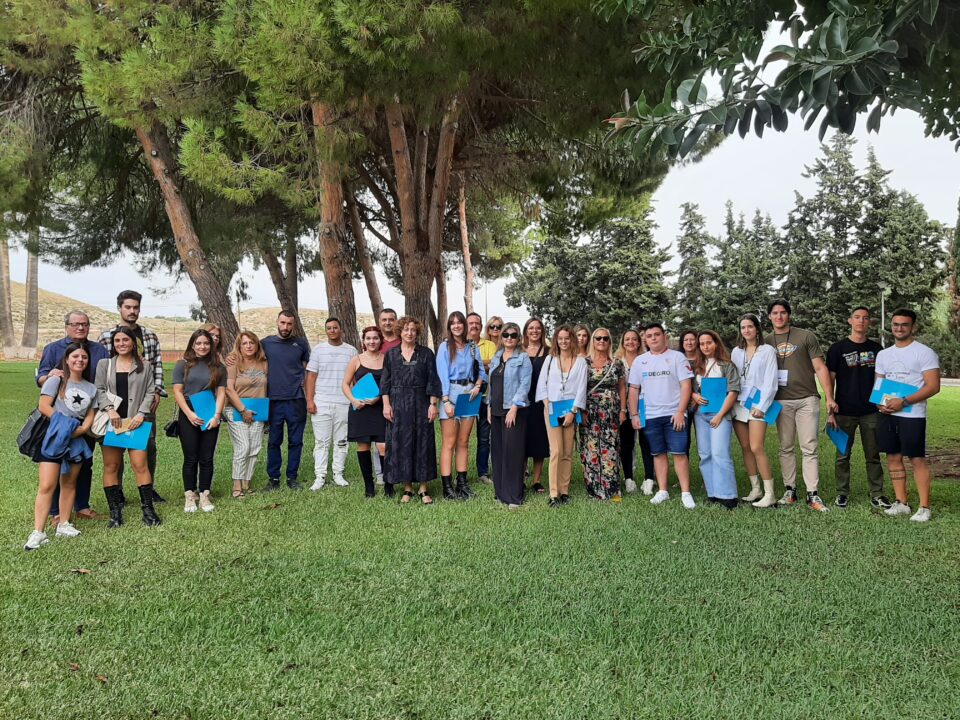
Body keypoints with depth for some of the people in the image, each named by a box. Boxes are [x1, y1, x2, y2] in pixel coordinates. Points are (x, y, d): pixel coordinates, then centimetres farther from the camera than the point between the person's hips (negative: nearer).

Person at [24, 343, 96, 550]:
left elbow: (90, 415, 10)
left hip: (76, 440, 5)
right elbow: (44, 406, -9)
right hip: (54, 438, -5)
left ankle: (63, 524, 22)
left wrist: (82, 429, -10)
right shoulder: (56, 380, 0)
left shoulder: (91, 388, 14)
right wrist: (65, 424, -16)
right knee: (46, 486, -11)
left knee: (69, 484, 11)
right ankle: (37, 532, -12)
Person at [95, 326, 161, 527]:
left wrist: (141, 414, -7)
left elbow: (150, 392, 6)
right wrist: (110, 409, -12)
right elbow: (99, 390, 4)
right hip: (111, 422, 1)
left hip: (135, 422, -1)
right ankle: (115, 512, 9)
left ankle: (148, 509, -1)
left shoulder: (144, 366, 10)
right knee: (111, 466, 2)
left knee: (140, 464, -7)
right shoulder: (104, 364, 11)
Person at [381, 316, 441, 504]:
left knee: (423, 443, 1)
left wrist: (433, 404, -6)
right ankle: (407, 488, 12)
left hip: (420, 404, -1)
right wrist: (386, 404, -3)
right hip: (398, 405, 1)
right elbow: (385, 381, 6)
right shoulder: (391, 354, 7)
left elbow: (433, 381, 1)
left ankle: (423, 488, 9)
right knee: (400, 444, 2)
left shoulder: (426, 353, 4)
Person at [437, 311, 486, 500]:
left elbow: (481, 370, 15)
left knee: (463, 442, 8)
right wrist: (446, 401, -14)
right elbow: (442, 375, -6)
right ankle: (447, 487, -2)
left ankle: (462, 483, 14)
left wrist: (477, 386, -5)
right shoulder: (445, 346, 0)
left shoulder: (472, 346, 11)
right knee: (449, 443, -4)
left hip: (469, 394, 4)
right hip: (450, 394, -4)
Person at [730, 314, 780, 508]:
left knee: (756, 448, -13)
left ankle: (769, 494, -7)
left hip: (757, 405, -5)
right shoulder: (736, 351, 12)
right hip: (739, 404, 5)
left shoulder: (767, 351, -2)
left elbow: (770, 382, -7)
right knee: (745, 448, 6)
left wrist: (761, 407, -13)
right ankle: (755, 490, 15)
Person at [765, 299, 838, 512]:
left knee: (809, 449, -4)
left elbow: (820, 368, -1)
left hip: (806, 400, -3)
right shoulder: (767, 342, 9)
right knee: (786, 448, 8)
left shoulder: (806, 337, 1)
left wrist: (829, 398, -8)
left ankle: (813, 495, -1)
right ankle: (790, 490, 16)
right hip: (781, 402, 3)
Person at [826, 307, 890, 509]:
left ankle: (877, 494, 15)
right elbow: (830, 380, -1)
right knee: (843, 455, 5)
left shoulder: (876, 348, 8)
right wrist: (830, 411, -6)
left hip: (871, 411, 2)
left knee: (873, 456, 8)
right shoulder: (838, 348, 0)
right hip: (845, 412, -2)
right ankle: (842, 493, 14)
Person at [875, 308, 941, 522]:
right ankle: (902, 503, 17)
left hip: (912, 415, -6)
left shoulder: (924, 353, -5)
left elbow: (933, 386, -12)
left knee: (918, 459, -4)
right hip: (887, 415, 6)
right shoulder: (883, 354, 14)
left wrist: (903, 402, -20)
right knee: (893, 458, 8)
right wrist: (880, 402, -3)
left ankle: (924, 507, 2)